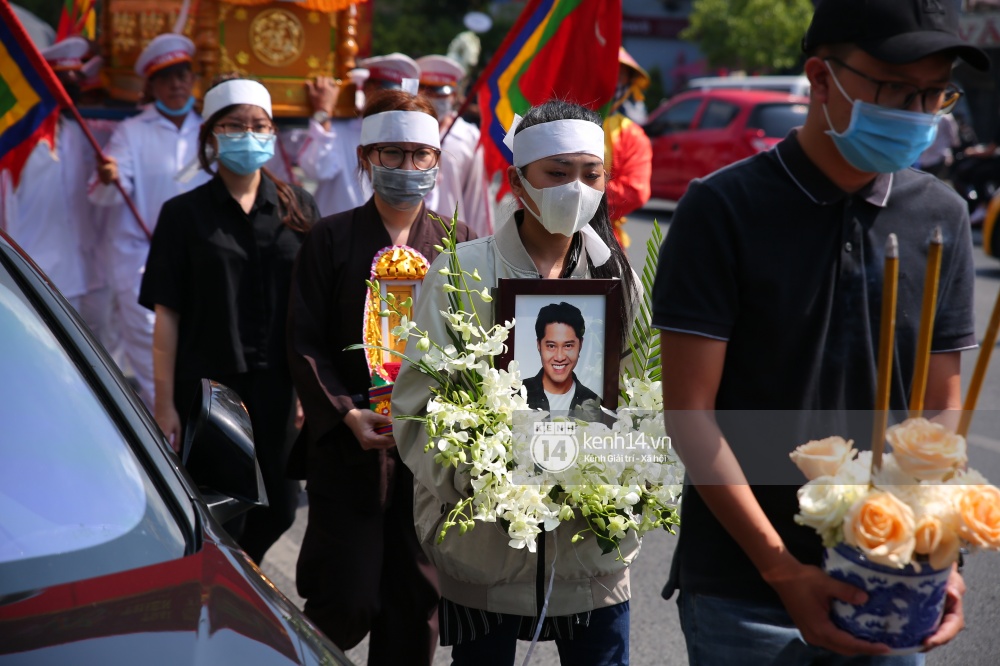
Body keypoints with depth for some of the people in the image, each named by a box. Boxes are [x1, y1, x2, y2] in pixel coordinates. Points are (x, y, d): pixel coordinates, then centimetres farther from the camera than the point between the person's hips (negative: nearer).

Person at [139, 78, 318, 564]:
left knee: (279, 508, 11)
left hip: (277, 385, 3)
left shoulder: (298, 209, 7)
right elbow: (167, 314, -2)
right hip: (209, 384, -3)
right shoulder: (185, 214, 1)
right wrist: (164, 404, -7)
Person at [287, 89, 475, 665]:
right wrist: (348, 414, -12)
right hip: (348, 445, -2)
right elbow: (305, 342, 0)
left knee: (417, 601, 7)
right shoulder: (331, 238, 3)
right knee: (349, 603, -3)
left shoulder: (459, 244, 8)